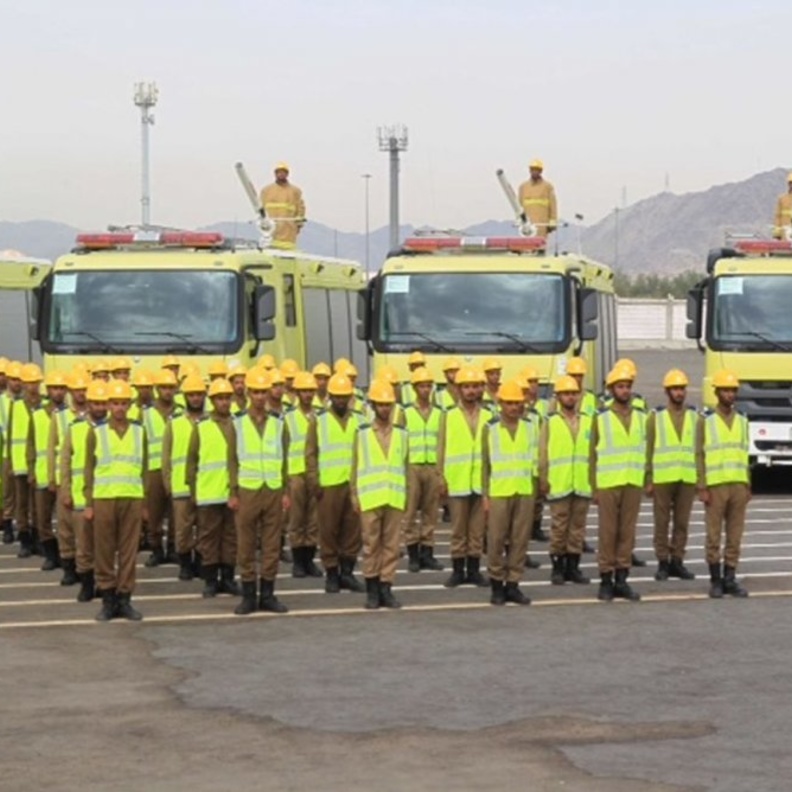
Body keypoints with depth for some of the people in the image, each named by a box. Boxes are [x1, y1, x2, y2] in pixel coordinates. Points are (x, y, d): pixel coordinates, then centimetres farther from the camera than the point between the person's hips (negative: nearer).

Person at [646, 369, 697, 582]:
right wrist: (648, 480, -4)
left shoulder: (694, 416, 7)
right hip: (662, 479, -2)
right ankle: (663, 563, 9)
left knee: (682, 523, 5)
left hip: (687, 479, 2)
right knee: (662, 522, 1)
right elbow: (648, 450, 1)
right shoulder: (656, 417, 1)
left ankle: (677, 561, 13)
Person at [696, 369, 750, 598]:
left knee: (735, 535, 4)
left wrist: (748, 486, 10)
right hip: (715, 486, -4)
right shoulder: (706, 420, -2)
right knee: (713, 536, -1)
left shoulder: (742, 421, 11)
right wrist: (701, 488, -9)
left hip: (738, 485, 4)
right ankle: (715, 580, 8)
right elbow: (699, 455, -3)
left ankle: (730, 579, 9)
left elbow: (744, 455, 15)